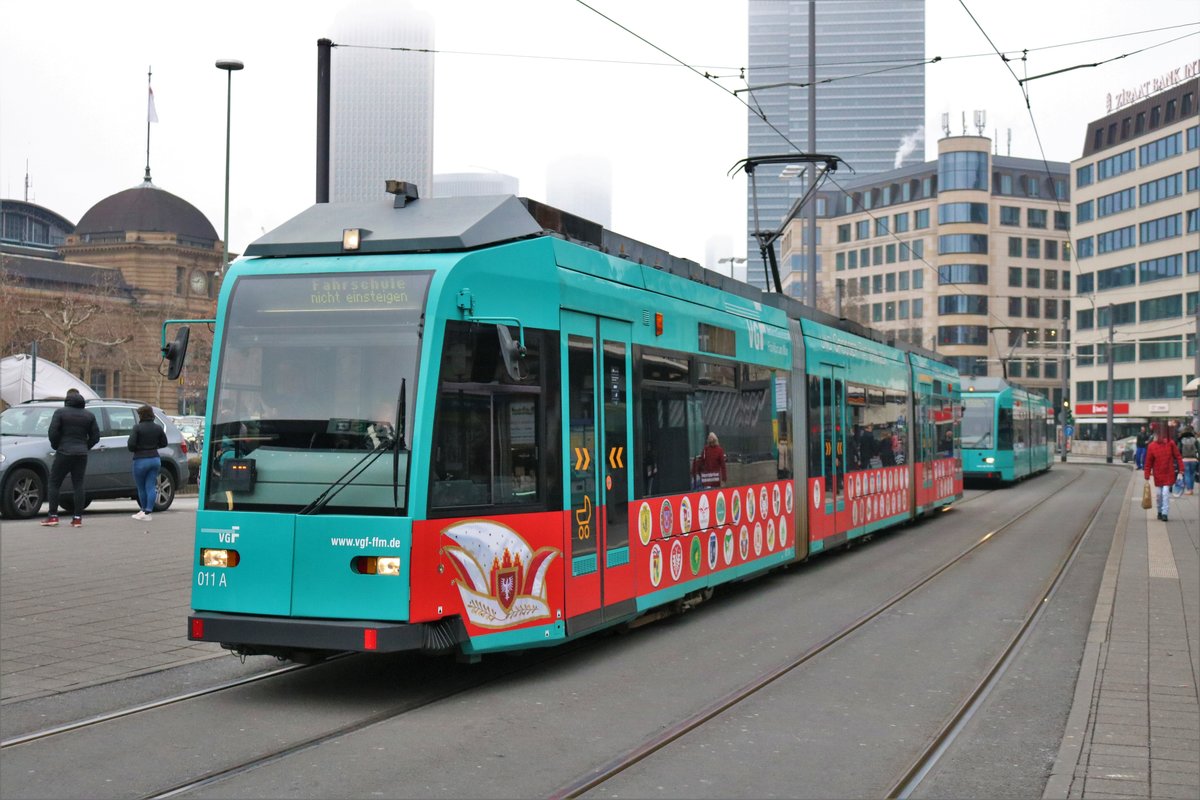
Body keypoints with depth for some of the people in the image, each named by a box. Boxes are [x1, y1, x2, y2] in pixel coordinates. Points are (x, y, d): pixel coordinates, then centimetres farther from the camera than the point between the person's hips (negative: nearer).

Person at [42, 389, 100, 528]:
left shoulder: (60, 412, -3)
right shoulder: (89, 415, 9)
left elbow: (52, 432, -11)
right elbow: (95, 436, 6)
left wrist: (56, 446, 4)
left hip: (64, 453, -4)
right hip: (82, 454, 4)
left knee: (54, 483, 5)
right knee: (78, 485, 4)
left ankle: (53, 516, -1)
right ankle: (78, 518, -1)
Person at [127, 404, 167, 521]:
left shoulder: (137, 428, -11)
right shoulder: (158, 428, 4)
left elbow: (130, 444, -17)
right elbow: (164, 443, 12)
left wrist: (136, 449, 3)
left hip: (141, 460, -4)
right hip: (155, 459, 4)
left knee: (141, 487, 11)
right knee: (151, 487, 4)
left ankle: (143, 510, 22)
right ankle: (147, 512, -2)